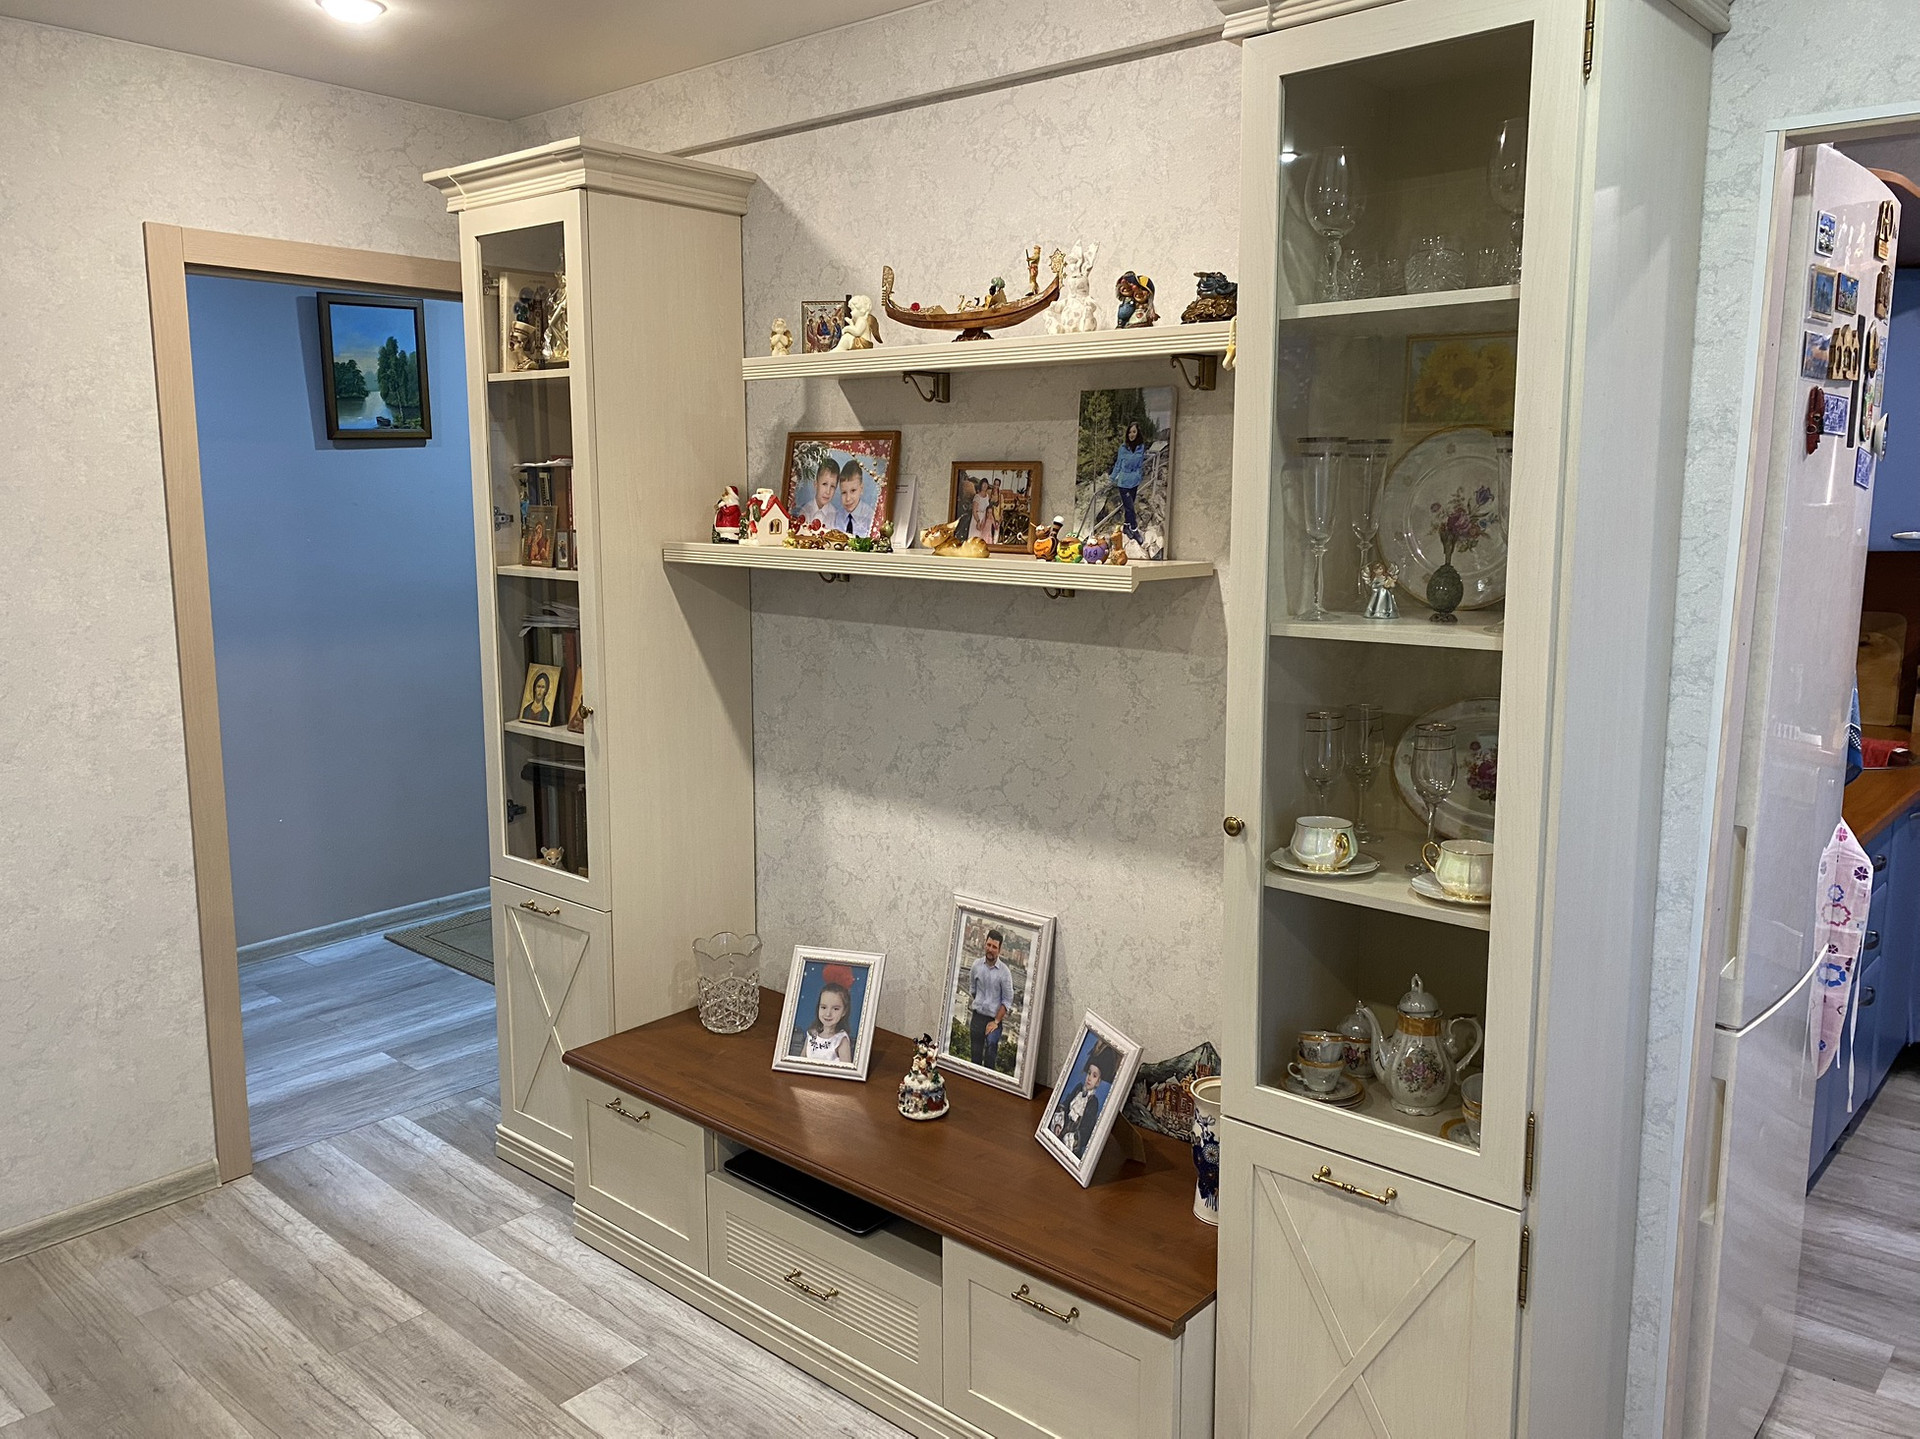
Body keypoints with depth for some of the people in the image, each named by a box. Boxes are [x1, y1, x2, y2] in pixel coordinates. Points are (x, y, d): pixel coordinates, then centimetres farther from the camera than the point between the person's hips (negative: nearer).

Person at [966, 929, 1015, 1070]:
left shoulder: (1004, 972, -11)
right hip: (977, 1016, 4)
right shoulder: (977, 965, 0)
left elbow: (1007, 1001, -8)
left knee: (990, 1057, -15)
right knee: (975, 1055, 10)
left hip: (994, 1019, -4)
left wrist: (996, 1021, -11)